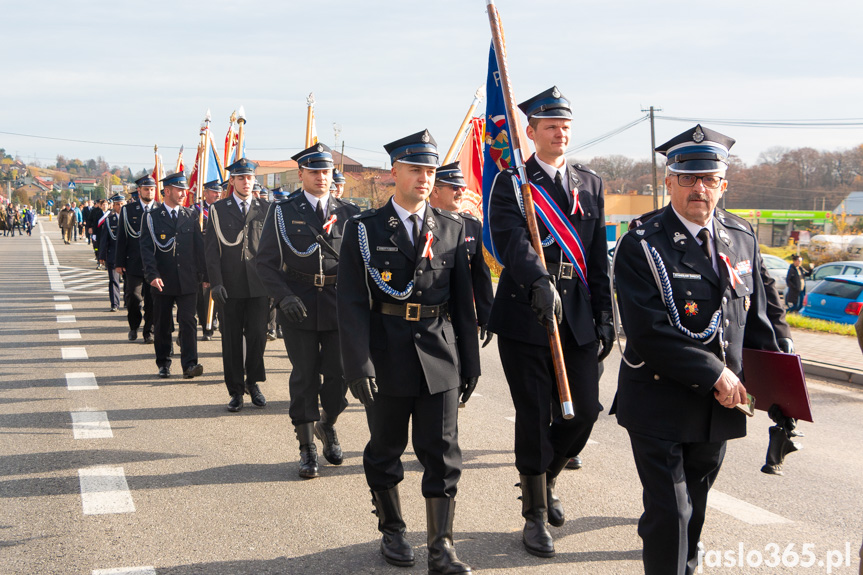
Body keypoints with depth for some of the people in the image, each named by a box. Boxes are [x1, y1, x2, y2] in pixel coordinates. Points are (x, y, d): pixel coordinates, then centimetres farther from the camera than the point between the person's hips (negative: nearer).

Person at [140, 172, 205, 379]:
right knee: (162, 325, 8)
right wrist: (153, 275, -19)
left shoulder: (190, 215, 9)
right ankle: (163, 364, 20)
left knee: (188, 321, -7)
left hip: (188, 281, 1)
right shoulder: (152, 217, 2)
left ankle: (190, 364, -9)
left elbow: (199, 246, 10)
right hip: (162, 282, -1)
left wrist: (204, 273, 3)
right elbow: (146, 249, -6)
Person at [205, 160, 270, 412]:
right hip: (230, 287, 0)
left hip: (259, 285, 1)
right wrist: (216, 282, -8)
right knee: (232, 341, 5)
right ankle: (236, 391, 15)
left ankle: (253, 382, 20)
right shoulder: (218, 210, 5)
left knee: (257, 335, -2)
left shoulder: (265, 210, 8)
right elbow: (212, 249, 1)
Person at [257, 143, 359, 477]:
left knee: (340, 372, 4)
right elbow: (265, 262, 1)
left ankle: (327, 425, 33)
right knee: (304, 375, 4)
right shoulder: (282, 212, 3)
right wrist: (284, 297, -13)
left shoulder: (348, 213, 8)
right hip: (298, 305, -1)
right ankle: (307, 446, 16)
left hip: (339, 303, 2)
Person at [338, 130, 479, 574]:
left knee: (443, 454, 2)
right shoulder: (364, 230, -2)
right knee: (385, 451, 12)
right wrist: (359, 366, -16)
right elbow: (351, 304, -8)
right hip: (387, 358, -1)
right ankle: (392, 530, 31)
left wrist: (470, 362, 7)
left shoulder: (452, 228, 6)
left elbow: (464, 300, 9)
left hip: (440, 358, 2)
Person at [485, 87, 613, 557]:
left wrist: (604, 318, 9)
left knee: (585, 410, 5)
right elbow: (510, 240, -20)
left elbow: (599, 257, 13)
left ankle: (545, 478, 34)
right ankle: (535, 515, 17)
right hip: (525, 316, -4)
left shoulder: (590, 184, 13)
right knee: (534, 417, 2)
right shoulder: (511, 183, -3)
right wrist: (540, 281, -38)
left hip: (578, 319, 4)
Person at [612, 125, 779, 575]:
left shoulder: (743, 243, 7)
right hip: (660, 406, -5)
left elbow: (756, 322, 15)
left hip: (719, 405, 5)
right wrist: (715, 375, -19)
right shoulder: (642, 247, -12)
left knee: (695, 502, 19)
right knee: (669, 512, -4)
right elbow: (648, 335, -19)